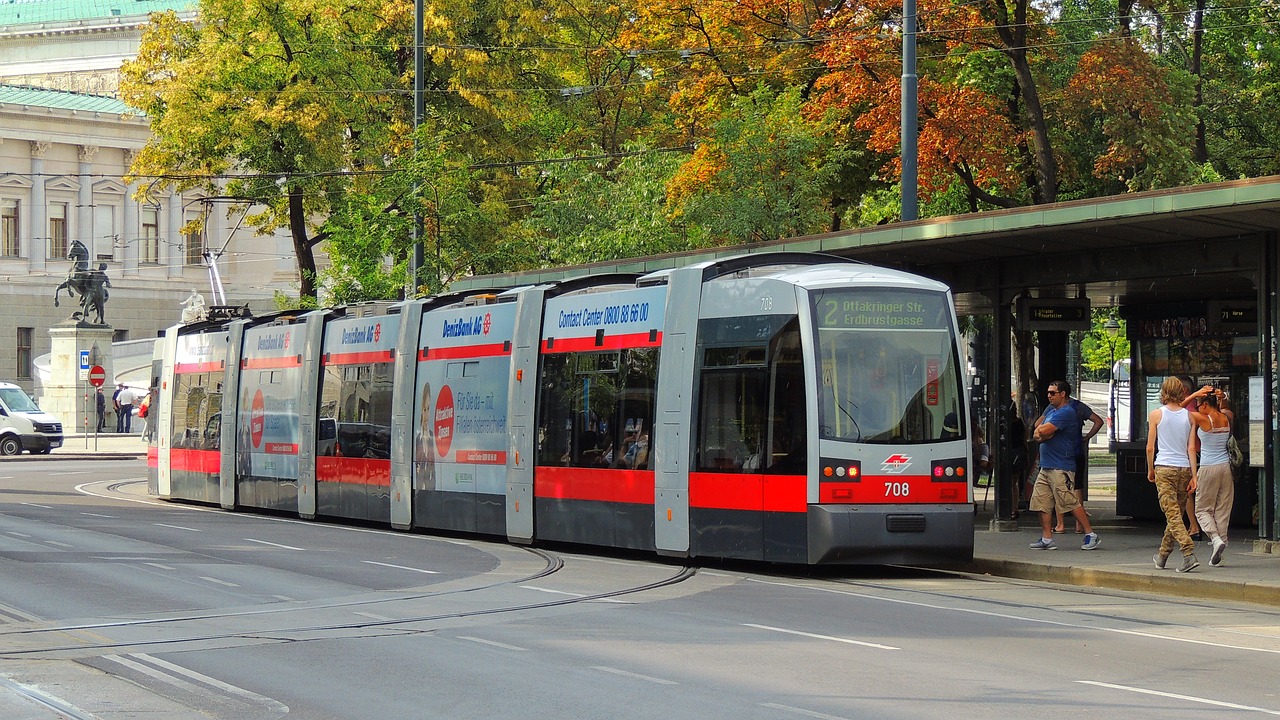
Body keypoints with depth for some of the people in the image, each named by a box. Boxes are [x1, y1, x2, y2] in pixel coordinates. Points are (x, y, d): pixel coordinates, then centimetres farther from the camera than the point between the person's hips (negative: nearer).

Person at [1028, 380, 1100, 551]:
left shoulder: (1066, 413, -12)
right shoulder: (1050, 410, 20)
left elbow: (1044, 431, -22)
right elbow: (1036, 433, 16)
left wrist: (1040, 432, 1)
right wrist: (1040, 434, -6)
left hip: (1061, 468, -10)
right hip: (1046, 466, 10)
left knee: (1071, 502, -9)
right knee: (1042, 503, 5)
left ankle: (1091, 535, -2)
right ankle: (1047, 539, 9)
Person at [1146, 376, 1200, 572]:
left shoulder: (1156, 414, -3)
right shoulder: (1188, 416, 4)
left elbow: (1150, 447, -1)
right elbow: (1191, 449, 2)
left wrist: (1150, 470, 13)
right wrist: (1194, 476, 2)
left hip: (1164, 469, -4)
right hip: (1184, 469, 4)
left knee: (1172, 514, -8)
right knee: (1176, 514, 15)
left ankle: (1189, 554, -23)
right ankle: (1162, 555, 27)